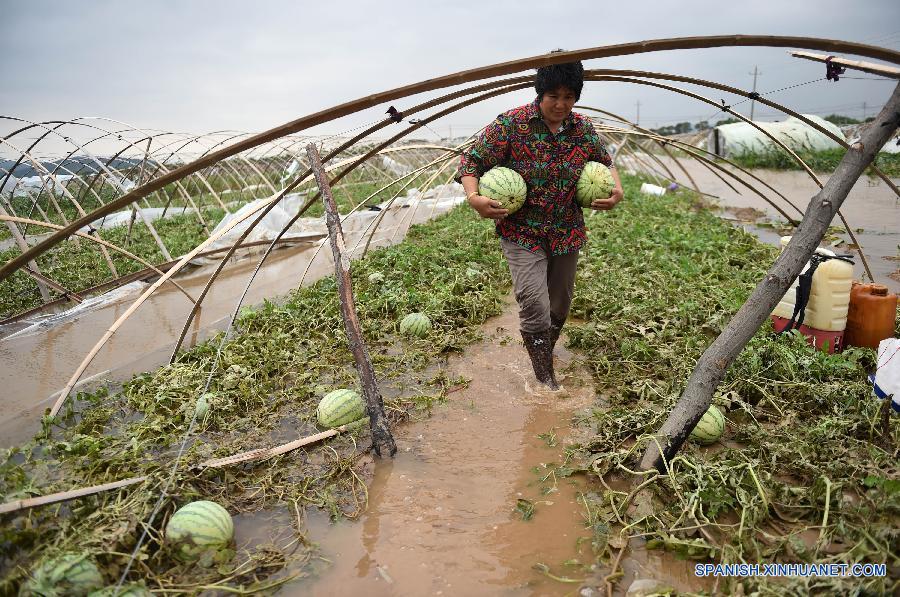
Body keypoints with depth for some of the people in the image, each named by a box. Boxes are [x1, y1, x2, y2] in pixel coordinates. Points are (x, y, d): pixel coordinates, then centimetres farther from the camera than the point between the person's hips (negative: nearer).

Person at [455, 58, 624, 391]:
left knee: (559, 307, 17)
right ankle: (546, 380, 0)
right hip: (523, 232, -5)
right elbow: (472, 160, -9)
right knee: (535, 307, -16)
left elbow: (605, 161, 21)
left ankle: (545, 354, 42)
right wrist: (473, 197, -26)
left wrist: (617, 190, 2)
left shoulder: (583, 128, 3)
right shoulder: (512, 123, -11)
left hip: (567, 234, 5)